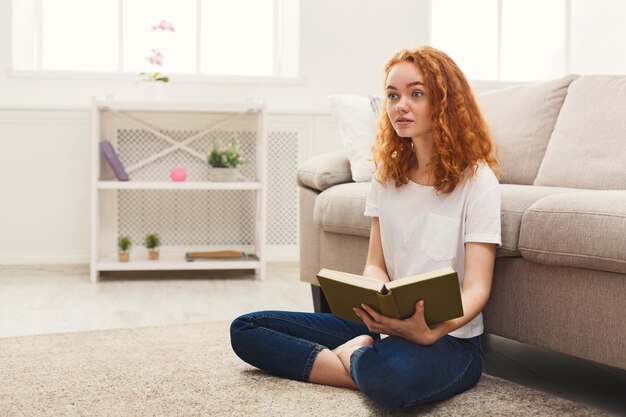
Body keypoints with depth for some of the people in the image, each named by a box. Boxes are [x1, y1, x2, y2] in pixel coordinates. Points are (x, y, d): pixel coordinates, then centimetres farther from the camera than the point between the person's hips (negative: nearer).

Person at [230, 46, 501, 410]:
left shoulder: (476, 179, -10)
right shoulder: (388, 173, 8)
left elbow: (476, 290, -14)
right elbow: (376, 264, 6)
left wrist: (431, 331, -36)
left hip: (449, 338, -5)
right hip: (387, 327, 6)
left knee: (389, 374, -42)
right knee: (245, 329, -4)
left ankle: (352, 355, -8)